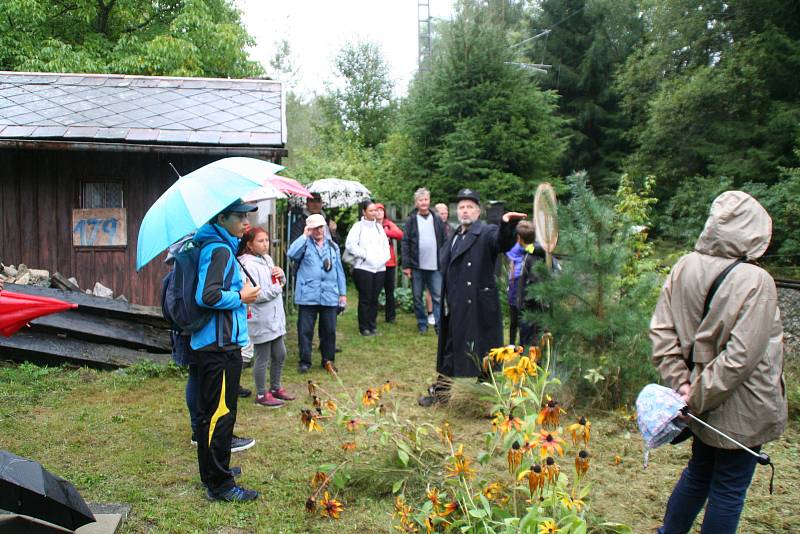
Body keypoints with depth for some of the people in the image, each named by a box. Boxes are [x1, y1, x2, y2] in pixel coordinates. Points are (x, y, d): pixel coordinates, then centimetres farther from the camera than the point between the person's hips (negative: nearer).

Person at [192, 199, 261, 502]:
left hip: (209, 343, 11)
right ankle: (220, 485, 6)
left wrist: (237, 292, 15)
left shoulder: (210, 246, 14)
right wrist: (241, 297, -14)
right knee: (221, 414, -3)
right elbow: (208, 296, -27)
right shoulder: (220, 250, -17)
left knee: (209, 411, 19)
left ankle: (212, 471, 34)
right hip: (222, 344, -11)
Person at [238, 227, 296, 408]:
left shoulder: (267, 259, 9)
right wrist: (276, 288, -13)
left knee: (280, 355, 19)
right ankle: (261, 395, 19)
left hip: (275, 319, 9)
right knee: (262, 358, 4)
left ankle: (275, 388, 36)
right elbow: (255, 295, -26)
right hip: (260, 322, -9)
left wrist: (281, 275, -2)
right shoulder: (249, 265, -18)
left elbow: (280, 283, 20)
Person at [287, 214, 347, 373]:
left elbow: (339, 271, 14)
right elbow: (291, 253, -19)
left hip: (330, 297, 3)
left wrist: (343, 293, 10)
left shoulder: (333, 246, 13)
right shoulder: (304, 244, 3)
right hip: (307, 296, -3)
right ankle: (305, 361, 14)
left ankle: (328, 360, 22)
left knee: (329, 330, 9)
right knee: (305, 330, 2)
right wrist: (305, 236, -11)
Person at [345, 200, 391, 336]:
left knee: (374, 298, 8)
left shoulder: (379, 227, 16)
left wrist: (384, 257, 3)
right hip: (363, 268, -5)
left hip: (379, 268, 5)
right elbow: (350, 244, -11)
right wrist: (364, 255, -11)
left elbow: (386, 244, 19)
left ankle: (373, 325, 17)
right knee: (365, 298, -2)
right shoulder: (358, 226, -1)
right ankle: (364, 327, 6)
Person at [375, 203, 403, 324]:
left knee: (389, 291, 7)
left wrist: (385, 231, -15)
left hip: (389, 262, 2)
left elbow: (400, 234, -7)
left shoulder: (389, 224, 9)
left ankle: (391, 316, 15)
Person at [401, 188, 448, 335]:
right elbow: (405, 244, -1)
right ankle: (422, 324, 20)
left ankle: (439, 325, 2)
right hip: (416, 267, 0)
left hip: (435, 267, 0)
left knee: (438, 297, -2)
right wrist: (406, 265, -7)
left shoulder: (437, 220, 6)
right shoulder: (411, 221, 2)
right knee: (418, 297, 8)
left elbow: (445, 243, 7)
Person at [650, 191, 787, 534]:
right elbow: (740, 356, -25)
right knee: (728, 491, 12)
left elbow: (661, 330, -6)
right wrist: (697, 398, -16)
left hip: (704, 402, 6)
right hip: (741, 409, -6)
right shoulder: (756, 281, -23)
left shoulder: (684, 267, -7)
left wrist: (680, 383, -5)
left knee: (699, 471, 26)